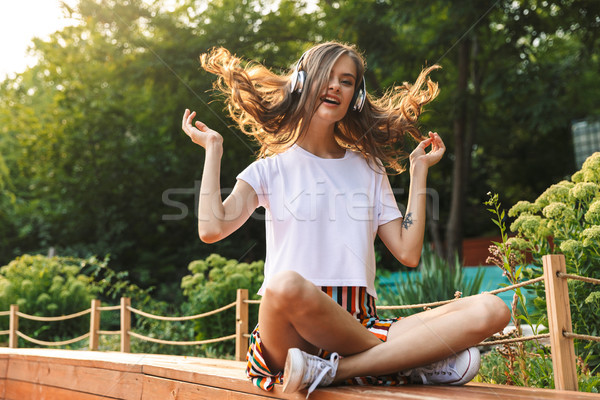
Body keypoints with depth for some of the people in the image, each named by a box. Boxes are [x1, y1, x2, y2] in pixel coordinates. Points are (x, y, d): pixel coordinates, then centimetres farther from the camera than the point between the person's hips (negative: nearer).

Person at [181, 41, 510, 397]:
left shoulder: (368, 170, 20)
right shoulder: (272, 169, 12)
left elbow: (408, 253, 8)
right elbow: (213, 228, -7)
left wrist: (419, 170, 14)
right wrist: (213, 148, 4)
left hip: (361, 326, 4)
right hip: (294, 331, -3)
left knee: (491, 310, -19)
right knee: (285, 285, -40)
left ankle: (330, 370, -27)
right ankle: (412, 359, -21)